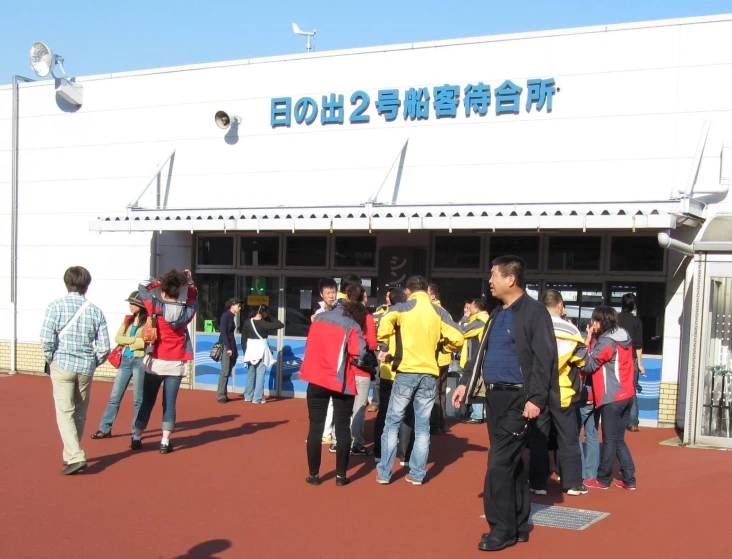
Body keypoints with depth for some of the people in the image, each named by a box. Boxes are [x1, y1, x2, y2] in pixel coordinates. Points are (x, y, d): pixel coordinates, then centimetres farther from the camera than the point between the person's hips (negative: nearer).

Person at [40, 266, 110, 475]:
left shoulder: (56, 306, -6)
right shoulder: (95, 311, 2)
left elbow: (46, 339, -14)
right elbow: (104, 347, -1)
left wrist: (50, 360, 3)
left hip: (62, 365, -3)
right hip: (86, 368, 3)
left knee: (65, 412, -2)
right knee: (80, 414, 15)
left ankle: (75, 457, -13)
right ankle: (71, 455, 25)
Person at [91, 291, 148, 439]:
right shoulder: (128, 319, 12)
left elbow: (147, 342, -18)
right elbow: (117, 338, 4)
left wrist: (128, 343, -8)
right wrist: (135, 340, -11)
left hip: (140, 361, -6)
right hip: (125, 360, 6)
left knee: (138, 399, 1)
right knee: (114, 396, 7)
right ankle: (105, 429, 13)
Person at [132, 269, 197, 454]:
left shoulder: (156, 308, -8)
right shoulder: (186, 312, 0)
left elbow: (143, 287, 5)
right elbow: (193, 298, 21)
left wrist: (159, 281, 7)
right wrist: (189, 282, 10)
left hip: (156, 362, -1)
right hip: (176, 364, 1)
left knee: (147, 401, 9)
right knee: (169, 403, 2)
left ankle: (136, 438, 15)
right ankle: (165, 442, -1)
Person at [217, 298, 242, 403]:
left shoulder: (231, 316, 15)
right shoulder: (225, 316, -9)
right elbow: (223, 332, -15)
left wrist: (234, 349, 12)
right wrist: (228, 348, -19)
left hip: (231, 346, 8)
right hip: (225, 346, -8)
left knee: (228, 372, 7)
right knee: (225, 371, -9)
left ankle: (224, 395, 11)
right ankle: (220, 396, -6)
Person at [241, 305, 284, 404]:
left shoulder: (247, 323, 0)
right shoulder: (263, 324, -16)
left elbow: (243, 339, 6)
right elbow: (280, 325, -17)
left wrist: (245, 351, 14)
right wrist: (270, 316, -8)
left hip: (250, 351, 5)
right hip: (261, 351, -5)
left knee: (250, 375, 16)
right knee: (260, 375, 0)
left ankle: (248, 396, 22)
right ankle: (257, 398, -1)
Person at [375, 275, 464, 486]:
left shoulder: (402, 308, -1)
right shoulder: (439, 312, 8)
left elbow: (386, 322, -22)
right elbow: (457, 338, -1)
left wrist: (384, 347, -9)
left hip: (406, 372, -3)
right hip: (429, 374, 3)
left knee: (393, 422, 8)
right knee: (422, 426, 11)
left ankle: (384, 473, 8)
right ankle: (417, 474, 13)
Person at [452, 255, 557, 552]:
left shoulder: (534, 312, -11)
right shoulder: (497, 314, 15)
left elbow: (545, 359, -16)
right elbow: (482, 352, 20)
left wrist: (536, 398, -21)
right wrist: (466, 383, 13)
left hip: (518, 399, -8)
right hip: (494, 396, 8)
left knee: (499, 463, -9)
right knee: (511, 463, 13)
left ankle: (502, 529, 1)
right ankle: (518, 526, 22)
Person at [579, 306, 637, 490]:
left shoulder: (606, 342, -15)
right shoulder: (624, 338, 11)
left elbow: (588, 365, -13)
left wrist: (588, 341, -10)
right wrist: (593, 340, 7)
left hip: (612, 398, -8)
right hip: (627, 395, 8)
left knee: (609, 441, 2)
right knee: (619, 440, 14)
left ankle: (603, 479, 12)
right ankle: (629, 479, 13)